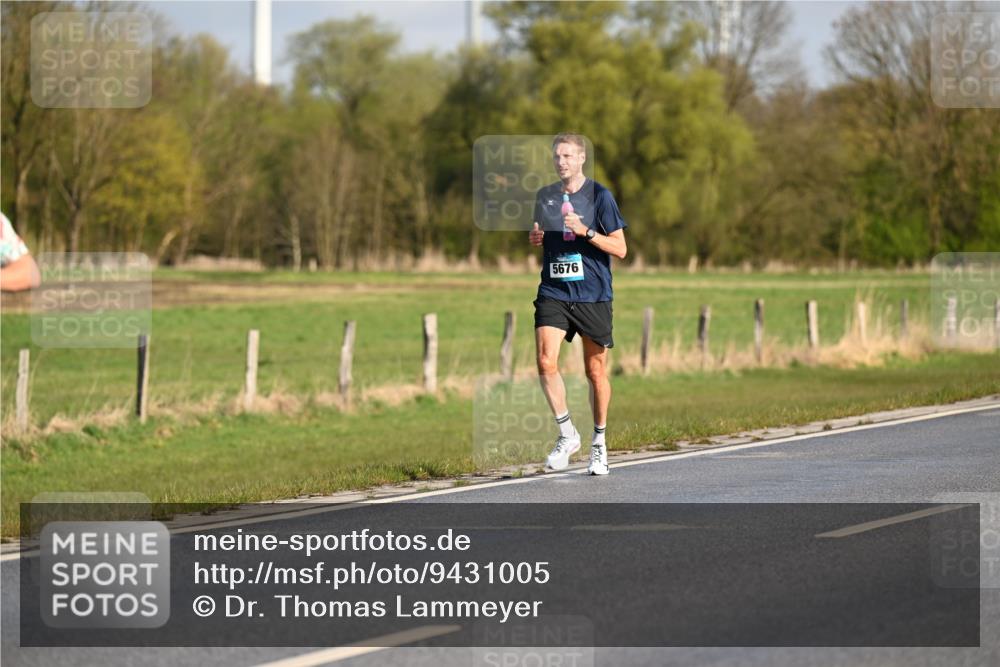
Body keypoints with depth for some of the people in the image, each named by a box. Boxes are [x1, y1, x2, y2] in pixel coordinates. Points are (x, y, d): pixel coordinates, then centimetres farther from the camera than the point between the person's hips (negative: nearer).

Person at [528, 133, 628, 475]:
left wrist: (586, 231, -18)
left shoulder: (599, 196, -3)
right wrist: (535, 238, 2)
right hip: (553, 293, 3)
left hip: (592, 294, -3)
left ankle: (599, 444, 21)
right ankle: (567, 434, -1)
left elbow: (620, 248, -5)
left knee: (596, 371, 5)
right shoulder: (545, 196, 9)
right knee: (546, 361, -16)